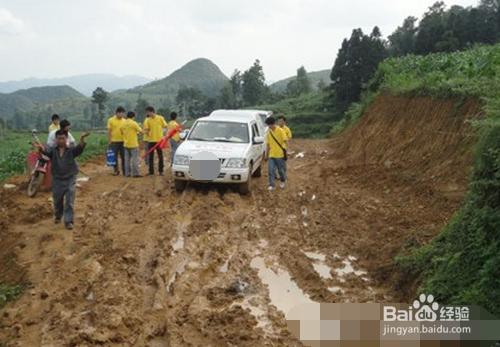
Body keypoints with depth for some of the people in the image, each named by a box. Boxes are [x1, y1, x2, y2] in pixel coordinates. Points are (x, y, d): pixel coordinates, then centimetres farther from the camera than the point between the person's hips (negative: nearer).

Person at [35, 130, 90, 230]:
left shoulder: (71, 150, -8)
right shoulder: (53, 150, -5)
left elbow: (79, 148, -28)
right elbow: (46, 150, -27)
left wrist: (82, 139, -50)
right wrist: (41, 148, -52)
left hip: (70, 179, -2)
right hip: (57, 179, 2)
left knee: (69, 202, -2)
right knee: (57, 201, 17)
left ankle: (68, 221, 5)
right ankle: (58, 216, 42)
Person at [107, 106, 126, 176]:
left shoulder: (124, 121, 5)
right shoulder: (111, 120, -2)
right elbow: (109, 131, -1)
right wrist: (109, 141, -5)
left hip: (123, 141, 2)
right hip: (114, 141, -2)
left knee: (124, 157, 4)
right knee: (114, 157, 4)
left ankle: (125, 171, 12)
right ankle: (116, 170, 16)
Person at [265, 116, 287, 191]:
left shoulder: (280, 131, -9)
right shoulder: (269, 133, 7)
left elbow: (285, 140, -10)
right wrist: (266, 155, 16)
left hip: (280, 155, -4)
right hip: (271, 155, 4)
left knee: (281, 170, 9)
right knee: (271, 170, -4)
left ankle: (283, 181, 35)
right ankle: (272, 185, 0)